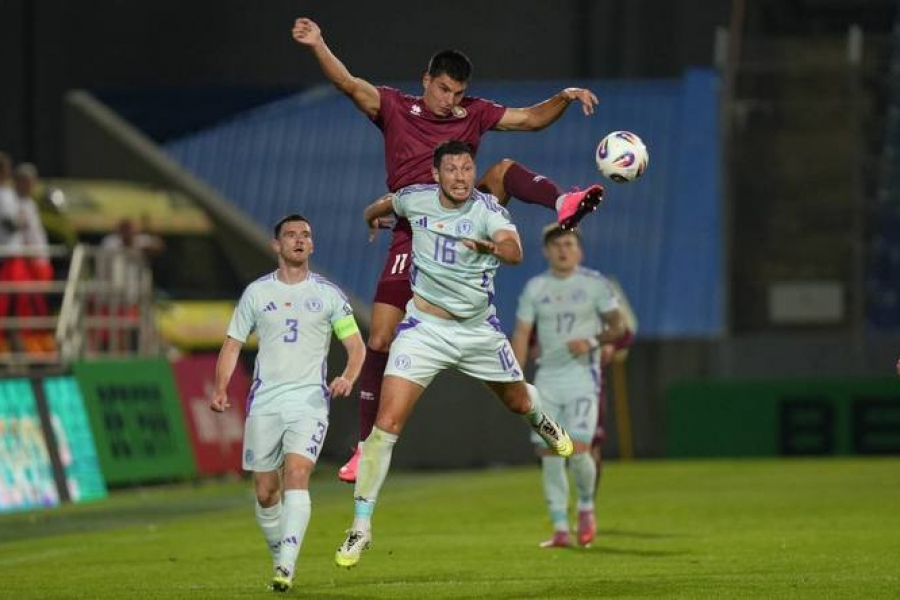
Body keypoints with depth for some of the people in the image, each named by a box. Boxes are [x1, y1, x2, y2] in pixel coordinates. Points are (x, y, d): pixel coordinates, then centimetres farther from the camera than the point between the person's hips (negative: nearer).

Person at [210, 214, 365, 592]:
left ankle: (286, 568, -27)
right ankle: (281, 559, 24)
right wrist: (221, 389, -4)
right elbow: (233, 344, 11)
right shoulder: (257, 292, 9)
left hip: (310, 401, -2)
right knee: (265, 492, 2)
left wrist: (348, 377, -13)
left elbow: (356, 345, 8)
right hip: (264, 403, 2)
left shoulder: (328, 294, 7)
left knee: (297, 475, -21)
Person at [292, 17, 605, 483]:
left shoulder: (474, 114, 10)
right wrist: (317, 45, -27)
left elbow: (532, 119, 14)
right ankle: (367, 446, 3)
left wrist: (566, 97, -3)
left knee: (505, 170, -22)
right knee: (379, 340, -6)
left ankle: (564, 205, -51)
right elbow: (349, 84, -11)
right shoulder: (394, 108, 3)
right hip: (414, 235, -2)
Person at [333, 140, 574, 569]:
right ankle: (361, 528, -9)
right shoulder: (416, 199, -7)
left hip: (479, 330, 0)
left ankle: (541, 422, 64)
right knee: (387, 423, -14)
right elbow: (386, 204, 18)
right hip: (424, 328, 0)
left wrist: (490, 246, -54)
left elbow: (515, 252, -35)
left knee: (518, 402, 22)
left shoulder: (486, 208, -16)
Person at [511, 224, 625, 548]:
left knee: (578, 450, -14)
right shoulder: (534, 288, 7)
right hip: (547, 378, 3)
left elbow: (618, 326, 5)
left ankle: (586, 506, 14)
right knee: (549, 455, -2)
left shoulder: (594, 284, 0)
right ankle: (560, 528, 5)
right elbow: (522, 334, 5)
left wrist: (593, 342, -15)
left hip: (582, 375, -3)